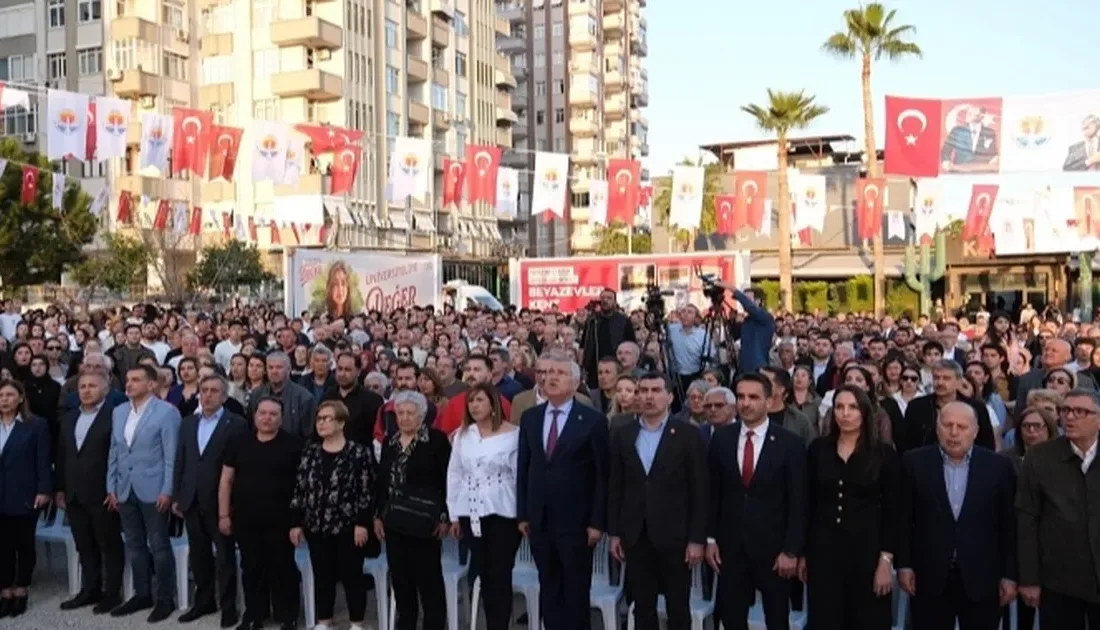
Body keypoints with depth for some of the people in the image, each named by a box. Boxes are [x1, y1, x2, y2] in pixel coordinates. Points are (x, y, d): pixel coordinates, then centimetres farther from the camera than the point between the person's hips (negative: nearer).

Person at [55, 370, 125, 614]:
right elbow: (61, 456, 16)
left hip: (103, 494, -7)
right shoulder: (68, 418, 13)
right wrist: (60, 489, 12)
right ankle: (89, 590, 25)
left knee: (110, 545, 4)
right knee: (85, 547, 15)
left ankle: (112, 593, 11)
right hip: (74, 495, 7)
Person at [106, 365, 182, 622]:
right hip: (125, 490, 6)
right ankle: (142, 594, 26)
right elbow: (114, 452, 13)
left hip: (153, 490, -6)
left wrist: (167, 491, -14)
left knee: (159, 545, 2)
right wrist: (111, 486, 9)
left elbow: (171, 455, -11)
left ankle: (165, 598, 13)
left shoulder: (166, 412, -9)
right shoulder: (119, 411, 11)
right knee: (134, 545, 14)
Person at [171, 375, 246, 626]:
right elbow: (180, 461, 12)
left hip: (220, 501, -5)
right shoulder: (188, 423, 10)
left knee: (225, 556, 5)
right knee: (198, 554, 15)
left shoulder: (236, 424, -8)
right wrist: (177, 496, 8)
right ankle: (204, 601, 29)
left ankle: (228, 606, 15)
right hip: (192, 500, 6)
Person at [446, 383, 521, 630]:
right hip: (471, 512, 4)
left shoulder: (513, 434, -6)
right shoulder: (463, 434, 8)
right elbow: (454, 474, 10)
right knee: (483, 574, 10)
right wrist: (454, 514, 8)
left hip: (502, 512, -4)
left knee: (500, 575, -2)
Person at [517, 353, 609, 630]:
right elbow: (523, 468, 9)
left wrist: (597, 522, -10)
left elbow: (602, 475, -7)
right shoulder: (530, 417, 7)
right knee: (548, 590, 13)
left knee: (576, 592, 6)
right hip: (539, 520, 4)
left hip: (575, 521, -4)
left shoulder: (593, 420, -7)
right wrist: (522, 514, 6)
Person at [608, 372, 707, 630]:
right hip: (636, 536, 3)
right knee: (642, 607, 11)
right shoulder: (622, 435, 5)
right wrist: (614, 532, 5)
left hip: (675, 536, -3)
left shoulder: (688, 435, -5)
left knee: (678, 608, 8)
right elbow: (615, 487, 8)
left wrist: (697, 539, -8)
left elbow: (699, 491, -5)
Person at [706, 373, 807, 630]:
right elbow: (713, 492, 5)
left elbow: (797, 502, -7)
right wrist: (711, 538, 3)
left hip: (773, 546, -2)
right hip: (731, 545, 2)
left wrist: (791, 550, -10)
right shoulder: (721, 438, 0)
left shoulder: (790, 443, -8)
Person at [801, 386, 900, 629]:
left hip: (866, 549, -2)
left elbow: (892, 511, -3)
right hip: (823, 549, 2)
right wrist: (802, 552, 6)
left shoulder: (884, 453, -3)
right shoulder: (818, 449, 2)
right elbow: (808, 504, 6)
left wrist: (886, 559, -8)